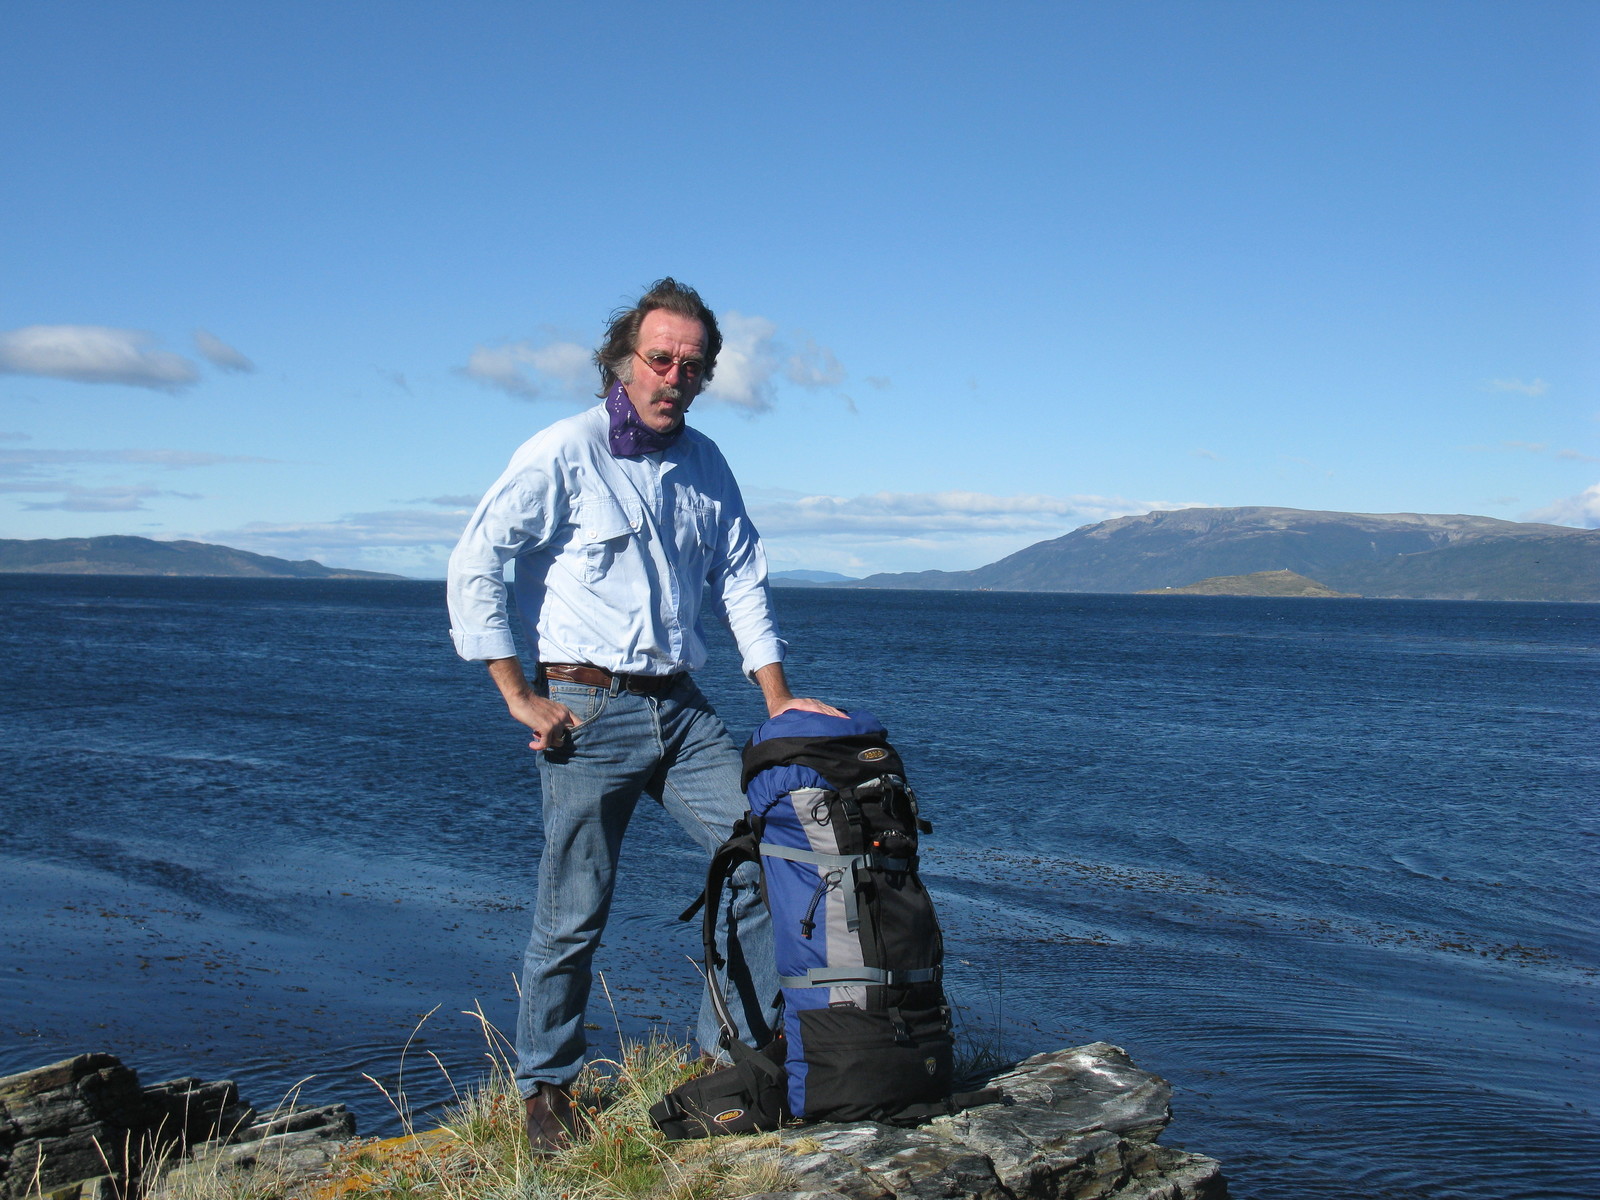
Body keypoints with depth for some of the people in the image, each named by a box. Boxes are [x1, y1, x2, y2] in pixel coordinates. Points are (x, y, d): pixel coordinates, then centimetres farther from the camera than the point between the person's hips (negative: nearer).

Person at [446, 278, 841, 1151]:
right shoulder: (564, 454, -7)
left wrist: (777, 695, 8)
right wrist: (519, 696, -9)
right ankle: (545, 1088, 19)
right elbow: (473, 567, -8)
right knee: (573, 913, 0)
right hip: (589, 709, -5)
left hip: (681, 709, 6)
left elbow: (740, 577, 17)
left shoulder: (704, 463, 11)